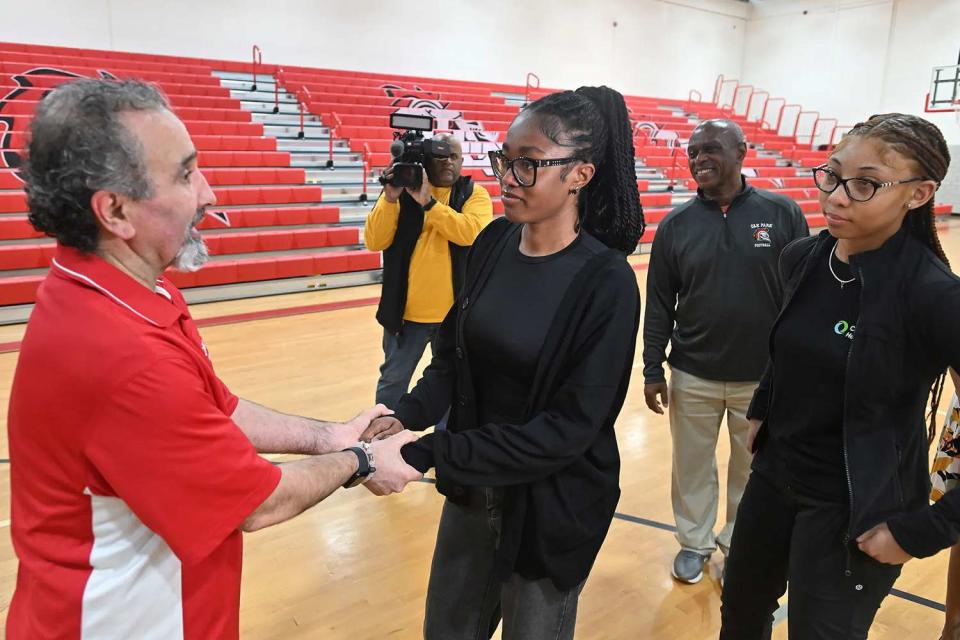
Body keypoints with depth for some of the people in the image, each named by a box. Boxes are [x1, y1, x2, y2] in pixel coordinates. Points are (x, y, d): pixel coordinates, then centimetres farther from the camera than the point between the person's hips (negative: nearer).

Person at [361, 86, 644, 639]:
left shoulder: (606, 281, -22)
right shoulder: (494, 242, -4)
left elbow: (571, 426, -24)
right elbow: (455, 355, 3)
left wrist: (427, 454, -26)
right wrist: (408, 415, -17)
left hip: (552, 506, -5)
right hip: (473, 487, 5)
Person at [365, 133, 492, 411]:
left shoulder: (474, 193, 0)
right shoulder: (402, 188, 0)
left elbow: (471, 233, -20)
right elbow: (374, 242, -7)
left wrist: (428, 202, -24)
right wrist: (390, 198, -20)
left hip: (455, 312, 0)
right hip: (406, 310, 0)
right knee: (393, 380, 14)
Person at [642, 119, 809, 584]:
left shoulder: (782, 213, -6)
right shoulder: (676, 225, -3)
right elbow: (659, 305, 0)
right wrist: (653, 371, 0)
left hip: (765, 377, 0)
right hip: (692, 377, 1)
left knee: (751, 468, 16)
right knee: (692, 465, 14)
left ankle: (739, 543, 40)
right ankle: (694, 541, 36)